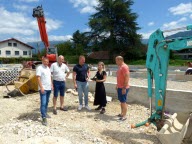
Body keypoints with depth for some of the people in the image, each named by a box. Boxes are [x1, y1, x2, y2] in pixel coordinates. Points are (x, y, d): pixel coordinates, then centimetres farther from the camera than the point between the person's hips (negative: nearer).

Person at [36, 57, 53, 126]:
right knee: (43, 103, -9)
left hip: (49, 88, 8)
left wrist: (51, 85, 15)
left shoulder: (48, 68, 15)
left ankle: (45, 113, 29)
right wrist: (41, 87, -21)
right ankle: (44, 118, -8)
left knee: (46, 102, 16)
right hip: (43, 88, -8)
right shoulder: (39, 68, -10)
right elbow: (38, 78, -16)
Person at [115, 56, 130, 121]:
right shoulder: (120, 67, 13)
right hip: (119, 87, 10)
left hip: (123, 88, -10)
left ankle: (124, 116, 7)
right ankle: (122, 113, 27)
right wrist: (117, 85, 21)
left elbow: (127, 78, -23)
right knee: (121, 101, 16)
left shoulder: (124, 67, -17)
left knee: (123, 102, -3)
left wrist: (124, 88, -24)